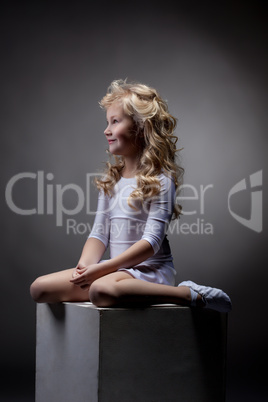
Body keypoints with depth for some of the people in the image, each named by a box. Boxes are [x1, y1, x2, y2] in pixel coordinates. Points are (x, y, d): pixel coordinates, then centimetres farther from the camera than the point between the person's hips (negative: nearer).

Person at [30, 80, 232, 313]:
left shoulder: (160, 180, -8)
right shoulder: (110, 180, 15)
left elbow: (152, 241, -17)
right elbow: (99, 233, 11)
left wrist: (102, 268, -22)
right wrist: (85, 266, -9)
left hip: (150, 269, -8)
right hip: (117, 270, 8)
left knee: (102, 290, -41)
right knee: (40, 288, -6)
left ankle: (190, 295, -20)